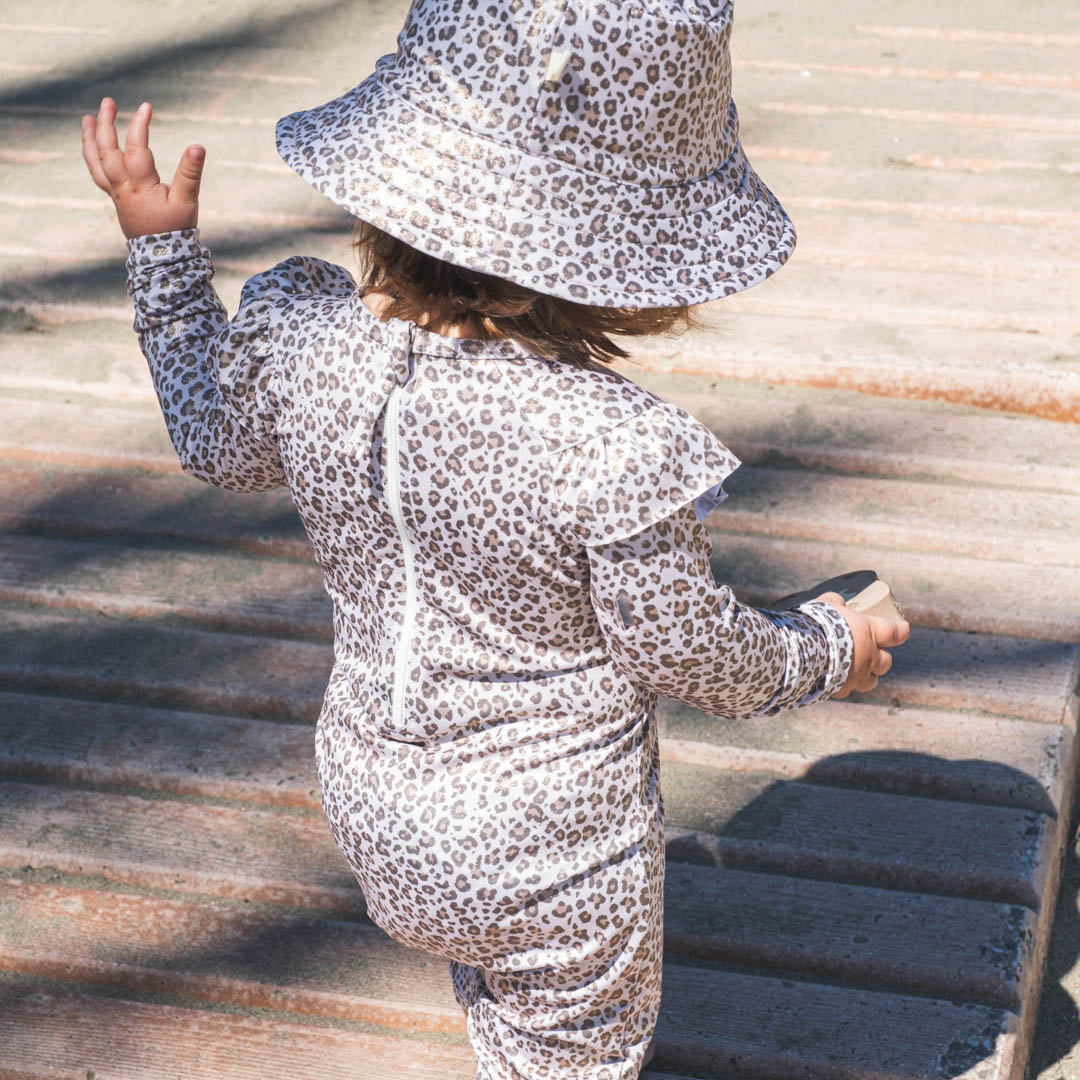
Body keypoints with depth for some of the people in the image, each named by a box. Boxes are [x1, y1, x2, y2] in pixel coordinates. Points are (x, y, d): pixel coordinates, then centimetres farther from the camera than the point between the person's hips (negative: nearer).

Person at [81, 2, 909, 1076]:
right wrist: (825, 651, 3)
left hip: (376, 804, 5)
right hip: (556, 854, -5)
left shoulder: (301, 338, -19)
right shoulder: (613, 450, -34)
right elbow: (687, 653, -18)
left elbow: (215, 439, 5)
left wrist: (158, 240, 15)